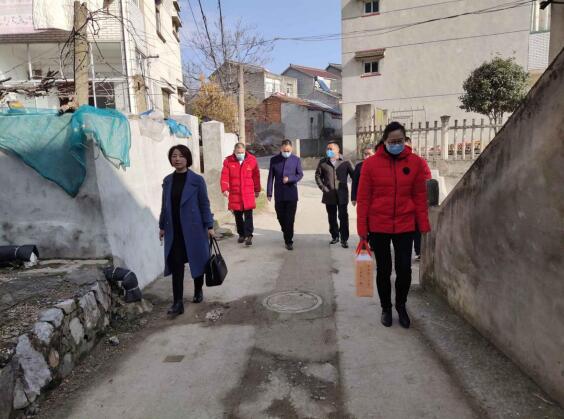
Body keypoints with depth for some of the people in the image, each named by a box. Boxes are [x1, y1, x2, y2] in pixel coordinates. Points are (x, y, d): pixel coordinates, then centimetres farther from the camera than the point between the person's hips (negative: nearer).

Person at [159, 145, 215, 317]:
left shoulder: (197, 180, -6)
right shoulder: (167, 180, 6)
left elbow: (204, 204, -4)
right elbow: (165, 205, 12)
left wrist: (209, 226, -6)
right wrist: (162, 226, 13)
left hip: (194, 229, -2)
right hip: (174, 230, 3)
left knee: (197, 261, 11)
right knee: (176, 265, -2)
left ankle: (198, 291, 34)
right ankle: (178, 302, 2)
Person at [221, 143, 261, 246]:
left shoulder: (252, 160, 0)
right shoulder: (228, 161, 0)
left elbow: (256, 176, 7)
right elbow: (224, 176, -6)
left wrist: (257, 190, 11)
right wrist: (225, 189, -19)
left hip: (248, 193, -1)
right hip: (234, 194, 2)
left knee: (248, 215, -5)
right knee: (238, 215, 11)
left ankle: (249, 236, -2)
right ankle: (241, 234, 25)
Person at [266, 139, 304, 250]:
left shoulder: (296, 160, 1)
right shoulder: (274, 160, 2)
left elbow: (300, 174, 3)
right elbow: (270, 177, 2)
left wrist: (289, 179, -16)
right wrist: (269, 193, -2)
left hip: (292, 194, -2)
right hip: (279, 195, 2)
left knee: (290, 219, -3)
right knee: (281, 217, 11)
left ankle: (289, 241, 4)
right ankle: (287, 234, 37)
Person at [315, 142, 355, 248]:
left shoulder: (345, 162, 0)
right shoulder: (323, 162, 7)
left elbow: (353, 175, 3)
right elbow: (318, 175, 12)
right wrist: (323, 187, 0)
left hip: (342, 194, -3)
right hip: (329, 195, 3)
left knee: (343, 217, -3)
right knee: (332, 217, 12)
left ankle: (344, 239, 4)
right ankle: (335, 236, 27)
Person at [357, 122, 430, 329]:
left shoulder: (415, 162, -1)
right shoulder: (371, 163, -6)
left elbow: (420, 196, 3)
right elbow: (363, 198, -4)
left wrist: (423, 225, 1)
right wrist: (362, 228, -5)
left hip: (405, 226, 1)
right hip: (378, 227, -1)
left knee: (404, 268, 4)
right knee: (383, 269, 11)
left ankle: (401, 305, 31)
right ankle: (386, 308, 31)